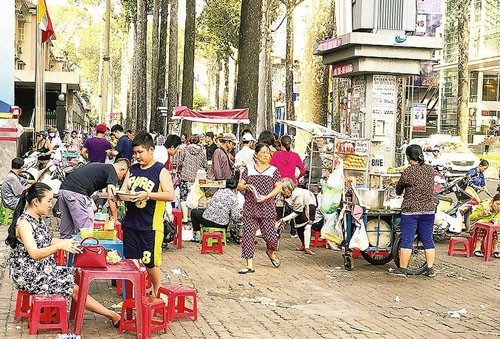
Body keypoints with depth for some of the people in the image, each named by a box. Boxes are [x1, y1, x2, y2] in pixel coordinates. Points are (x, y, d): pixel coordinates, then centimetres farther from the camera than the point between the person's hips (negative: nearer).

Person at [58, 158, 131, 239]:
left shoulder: (97, 165, 27)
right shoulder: (112, 171, 3)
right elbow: (111, 196, -9)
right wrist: (114, 218, -4)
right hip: (76, 193, -9)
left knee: (67, 234, 14)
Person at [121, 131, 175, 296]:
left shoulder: (161, 171, -5)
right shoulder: (133, 169, 13)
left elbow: (170, 195, -13)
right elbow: (123, 190, 15)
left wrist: (148, 195, -24)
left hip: (150, 225, -5)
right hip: (130, 223, 5)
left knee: (151, 263, 2)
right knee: (131, 261, 7)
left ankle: (157, 293, 24)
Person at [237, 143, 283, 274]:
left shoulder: (274, 170, 6)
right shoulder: (249, 169, 9)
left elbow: (278, 188, 0)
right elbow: (239, 186, 9)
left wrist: (266, 197, -14)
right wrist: (245, 187, -14)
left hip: (267, 208, -1)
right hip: (250, 208, 1)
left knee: (271, 236, -4)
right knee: (248, 236, -4)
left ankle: (271, 252, 31)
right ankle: (250, 265, 1)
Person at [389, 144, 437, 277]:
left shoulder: (407, 172, -12)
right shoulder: (431, 170, 2)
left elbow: (398, 190, 3)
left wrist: (399, 192, 25)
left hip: (410, 210, -5)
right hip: (428, 210, 5)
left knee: (407, 240, 1)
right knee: (428, 240, 10)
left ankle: (402, 269, 6)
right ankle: (430, 269, 14)